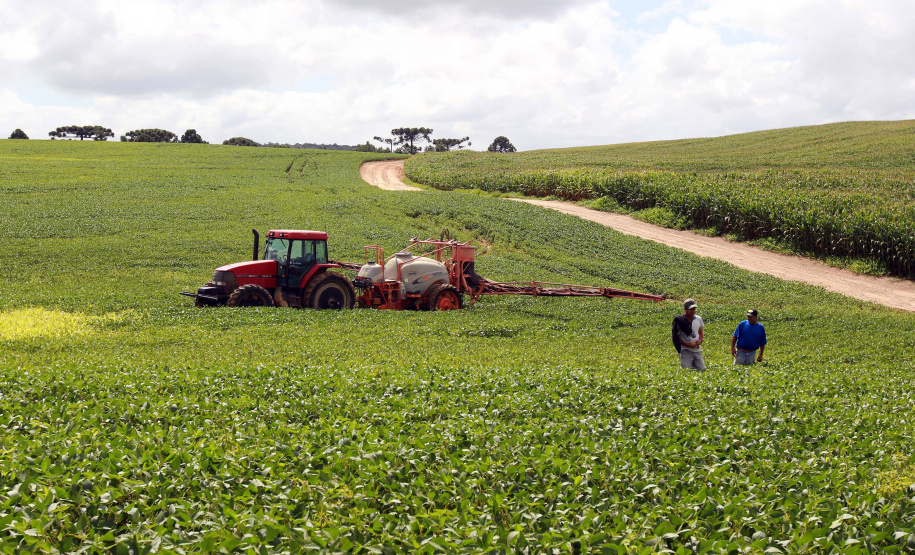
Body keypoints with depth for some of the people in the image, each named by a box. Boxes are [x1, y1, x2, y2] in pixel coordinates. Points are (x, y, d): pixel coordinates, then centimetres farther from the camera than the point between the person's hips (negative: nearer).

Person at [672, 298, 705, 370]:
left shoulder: (698, 319, 9)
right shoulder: (680, 321, -8)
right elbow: (674, 337, -6)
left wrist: (700, 340, -1)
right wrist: (687, 344, -15)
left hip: (697, 350, 5)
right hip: (686, 350, -5)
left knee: (702, 369, 0)